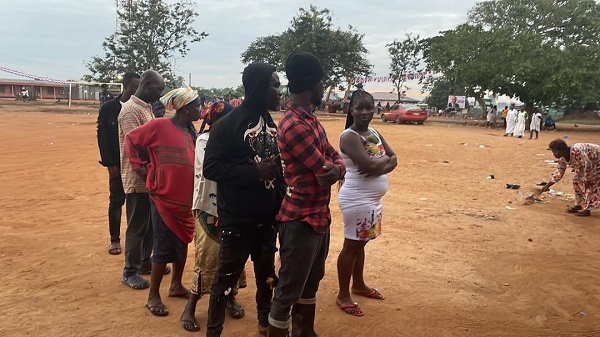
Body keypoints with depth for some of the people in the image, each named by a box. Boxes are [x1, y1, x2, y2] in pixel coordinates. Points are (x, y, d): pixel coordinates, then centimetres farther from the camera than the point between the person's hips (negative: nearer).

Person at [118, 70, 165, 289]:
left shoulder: (146, 108, 12)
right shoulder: (130, 110, -17)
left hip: (149, 177, 9)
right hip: (137, 178, -9)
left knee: (150, 223, 17)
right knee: (137, 226, 0)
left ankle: (145, 262, 31)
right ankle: (130, 272, 13)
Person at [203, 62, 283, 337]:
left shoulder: (271, 124, 8)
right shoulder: (227, 125, -12)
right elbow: (211, 168, -17)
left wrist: (281, 203, 7)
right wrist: (255, 171, -22)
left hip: (267, 217, 7)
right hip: (237, 219, -6)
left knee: (266, 273, 19)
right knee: (226, 277, 5)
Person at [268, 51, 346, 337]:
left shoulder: (311, 119, 9)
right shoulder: (293, 125, -24)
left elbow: (334, 157, 10)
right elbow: (323, 173, -23)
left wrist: (337, 168, -12)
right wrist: (330, 169, 0)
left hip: (320, 216, 10)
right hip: (300, 220, -10)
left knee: (311, 283, 25)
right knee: (288, 292, 2)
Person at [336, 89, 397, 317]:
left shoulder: (374, 133, 11)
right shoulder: (349, 136, -16)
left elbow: (393, 159, 7)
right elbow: (368, 165, -27)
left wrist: (379, 166, -14)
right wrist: (384, 159, -8)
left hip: (373, 199, 9)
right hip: (357, 199, -9)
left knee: (361, 243, 20)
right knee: (352, 245, 0)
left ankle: (359, 285, 35)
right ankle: (343, 295, 12)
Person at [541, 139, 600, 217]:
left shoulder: (577, 152, -39)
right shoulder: (563, 158, -10)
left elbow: (587, 165, -34)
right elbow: (559, 172, 1)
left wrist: (585, 179, -21)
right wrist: (547, 186, 2)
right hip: (591, 163, 9)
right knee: (577, 180, 9)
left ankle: (587, 209, -7)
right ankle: (579, 205, 19)